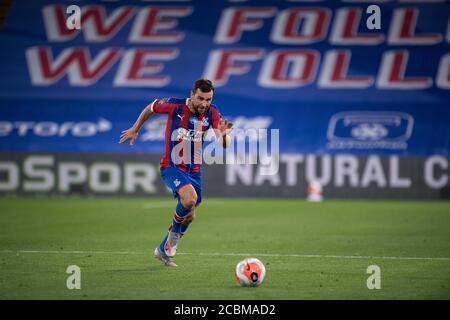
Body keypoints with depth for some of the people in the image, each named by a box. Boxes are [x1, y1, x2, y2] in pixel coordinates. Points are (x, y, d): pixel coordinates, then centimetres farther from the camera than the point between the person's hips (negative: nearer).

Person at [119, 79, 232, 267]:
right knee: (190, 198, -31)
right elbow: (150, 108, 3)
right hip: (171, 166, -5)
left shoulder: (212, 114, -7)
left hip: (194, 170, 5)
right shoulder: (175, 106, -16)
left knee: (189, 217, 9)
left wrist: (223, 134, -36)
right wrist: (135, 130, 12)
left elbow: (224, 145, -13)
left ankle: (164, 250, 31)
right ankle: (174, 232, -2)